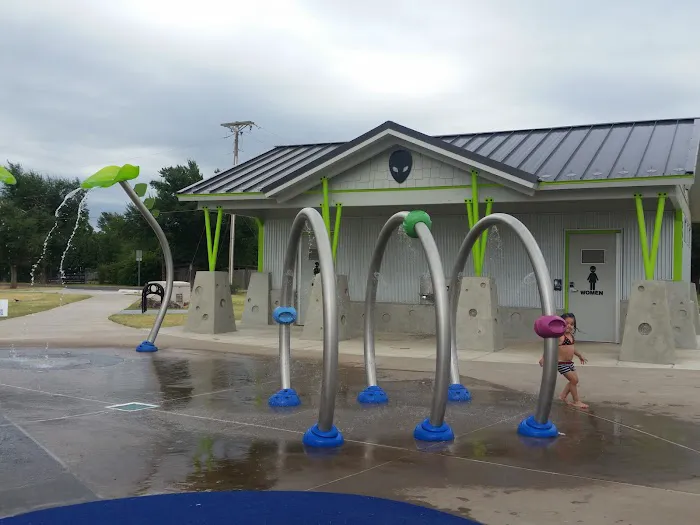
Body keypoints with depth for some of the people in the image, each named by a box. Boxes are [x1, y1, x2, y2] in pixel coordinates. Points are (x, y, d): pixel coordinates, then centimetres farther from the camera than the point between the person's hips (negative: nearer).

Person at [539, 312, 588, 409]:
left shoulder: (571, 335, 9)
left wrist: (580, 355, 36)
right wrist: (543, 357, -28)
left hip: (570, 362, 9)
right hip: (562, 363, -9)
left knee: (574, 380, 13)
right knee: (574, 380, -5)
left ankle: (563, 396, 30)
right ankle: (576, 401, 9)